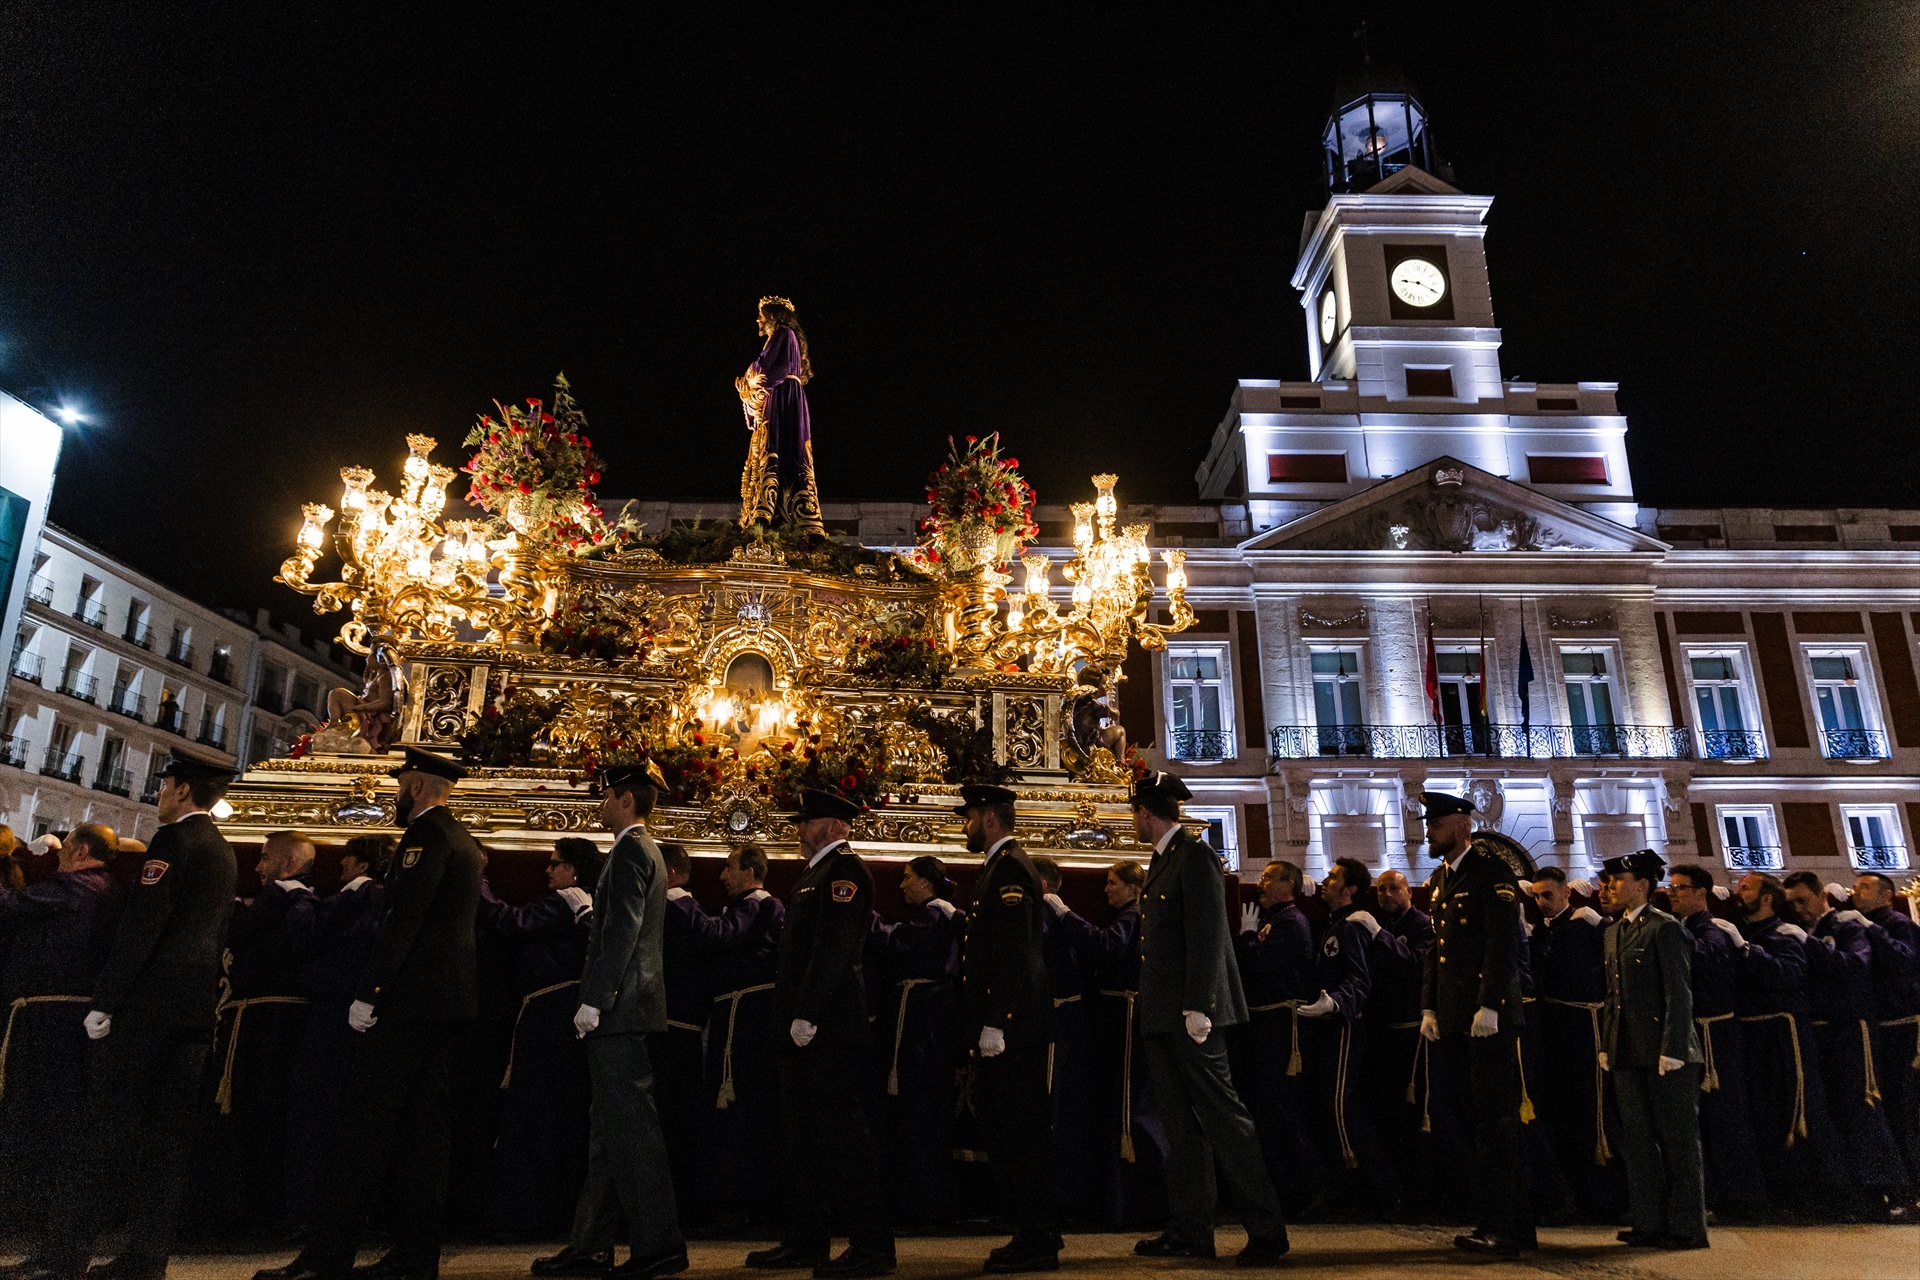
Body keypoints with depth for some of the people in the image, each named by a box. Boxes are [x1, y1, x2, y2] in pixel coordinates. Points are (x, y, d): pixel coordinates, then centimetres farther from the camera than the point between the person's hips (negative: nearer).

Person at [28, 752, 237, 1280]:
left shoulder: (174, 839, -9)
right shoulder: (223, 852, 17)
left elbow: (140, 925, -16)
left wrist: (103, 1002, -14)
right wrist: (204, 996, 21)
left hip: (147, 1000, -8)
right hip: (196, 1007, 8)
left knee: (105, 1131, -2)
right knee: (166, 1133, 9)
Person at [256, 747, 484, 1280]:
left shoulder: (426, 832, -10)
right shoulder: (465, 843, 18)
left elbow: (403, 919, -19)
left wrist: (368, 992, -17)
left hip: (409, 997, -9)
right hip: (448, 1000, 9)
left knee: (363, 1128, -5)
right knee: (422, 1127, 10)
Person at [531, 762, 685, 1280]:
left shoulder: (630, 851, -12)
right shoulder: (645, 851, 19)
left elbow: (622, 931, -20)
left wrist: (594, 1000, -20)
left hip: (620, 1010, -11)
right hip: (624, 1012, 11)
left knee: (632, 1128, -6)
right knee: (608, 1133, 13)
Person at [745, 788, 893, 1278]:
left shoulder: (844, 869, -12)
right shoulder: (815, 873, 19)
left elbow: (833, 947, -22)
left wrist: (806, 1014, -24)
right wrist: (791, 1015, 16)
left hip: (829, 1026, -10)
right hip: (804, 1024, 11)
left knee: (841, 1131, -6)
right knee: (802, 1132, 15)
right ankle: (806, 1239, 26)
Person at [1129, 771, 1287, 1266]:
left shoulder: (1195, 854, -11)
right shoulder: (1162, 859, 17)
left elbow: (1206, 934, -18)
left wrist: (1197, 1007, -22)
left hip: (1191, 1016, -10)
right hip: (1162, 1018, 10)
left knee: (1221, 1114, -5)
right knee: (1181, 1125, 12)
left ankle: (1266, 1229, 4)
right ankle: (1190, 1231, 18)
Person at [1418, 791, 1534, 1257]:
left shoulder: (1492, 872, -8)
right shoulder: (1441, 878, 17)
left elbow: (1503, 944, -15)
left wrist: (1489, 1006, -20)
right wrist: (1429, 1007, 12)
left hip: (1489, 1018, -8)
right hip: (1454, 1021, 8)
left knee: (1497, 1120, -3)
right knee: (1476, 1122, 11)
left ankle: (1512, 1228, 5)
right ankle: (1488, 1222, 19)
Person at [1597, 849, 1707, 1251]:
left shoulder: (1665, 928, -8)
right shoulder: (1614, 932, 15)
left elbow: (1679, 993, -13)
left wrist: (1672, 1049, -18)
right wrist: (1607, 1046, 11)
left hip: (1665, 1053, -8)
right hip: (1628, 1053, 8)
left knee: (1678, 1140, 3)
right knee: (1638, 1141, 11)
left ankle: (1687, 1226, 12)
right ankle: (1649, 1222, 19)